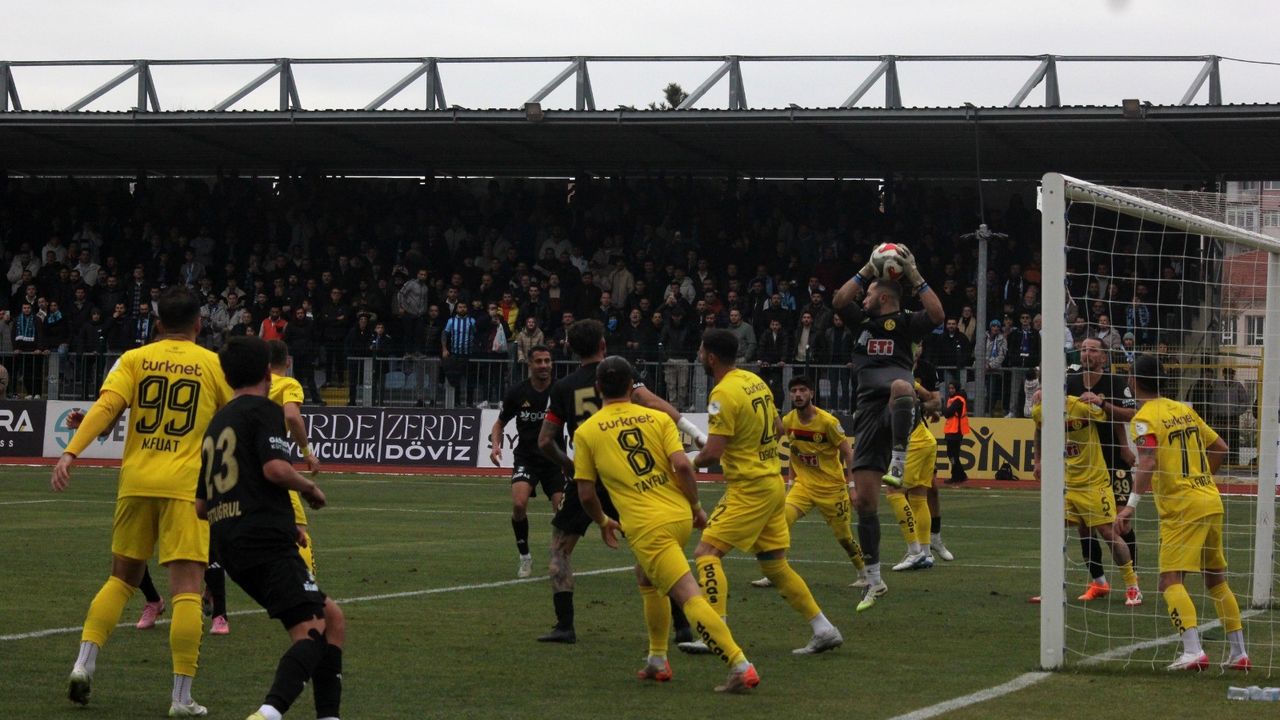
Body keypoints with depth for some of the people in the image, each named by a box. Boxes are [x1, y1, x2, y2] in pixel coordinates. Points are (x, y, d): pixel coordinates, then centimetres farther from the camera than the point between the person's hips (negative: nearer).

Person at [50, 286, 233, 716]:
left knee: (122, 579, 19)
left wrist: (71, 452, -15)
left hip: (136, 483, 3)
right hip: (186, 486, -3)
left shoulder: (134, 360, 7)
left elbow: (105, 406, -8)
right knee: (187, 588, -4)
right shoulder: (213, 365, 4)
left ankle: (84, 663, 6)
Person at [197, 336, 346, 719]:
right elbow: (275, 468, -18)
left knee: (332, 617, 15)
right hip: (266, 541, -9)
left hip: (231, 547, 9)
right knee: (311, 630, -19)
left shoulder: (217, 423, 24)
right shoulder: (264, 411, -1)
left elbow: (201, 505, 27)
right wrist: (309, 487, 2)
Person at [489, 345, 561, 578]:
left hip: (554, 460, 0)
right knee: (519, 504, -22)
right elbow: (500, 423, 10)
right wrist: (495, 443, -8)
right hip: (526, 457, 0)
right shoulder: (518, 393, -3)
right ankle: (524, 557, -2)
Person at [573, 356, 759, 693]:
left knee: (690, 596, -12)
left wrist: (603, 522, 25)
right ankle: (657, 660, 32)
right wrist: (696, 506, 8)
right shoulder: (657, 418, 8)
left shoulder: (586, 432, 4)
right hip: (680, 516, 5)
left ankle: (740, 666, -24)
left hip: (646, 527, -5)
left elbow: (586, 494, 6)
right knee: (646, 577, 30)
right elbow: (682, 465, -6)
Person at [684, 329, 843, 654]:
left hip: (749, 489, -9)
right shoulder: (755, 380, 9)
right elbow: (778, 429, 19)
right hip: (773, 482, 9)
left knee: (707, 551, -9)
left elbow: (713, 452, -20)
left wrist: (689, 464, -3)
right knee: (774, 564, 15)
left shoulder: (724, 393, -17)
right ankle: (824, 630, 16)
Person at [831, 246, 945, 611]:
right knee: (863, 500, 1)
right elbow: (839, 301, 8)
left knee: (900, 386, -45)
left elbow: (937, 315, -10)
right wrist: (868, 269, 6)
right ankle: (874, 581, 9)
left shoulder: (906, 322, 8)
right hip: (868, 412, 5)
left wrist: (914, 275, -6)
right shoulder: (863, 321, 22)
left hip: (895, 409, -5)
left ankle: (898, 464, -42)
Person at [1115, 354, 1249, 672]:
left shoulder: (1144, 418, -8)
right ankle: (1238, 652, 19)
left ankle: (1193, 651, -22)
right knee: (1216, 579, 16)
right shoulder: (1184, 410, 14)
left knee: (1171, 580, -8)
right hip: (1212, 501, 8)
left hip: (1181, 509, -8)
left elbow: (1148, 462, -23)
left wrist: (1132, 504, -25)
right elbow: (1220, 448, 19)